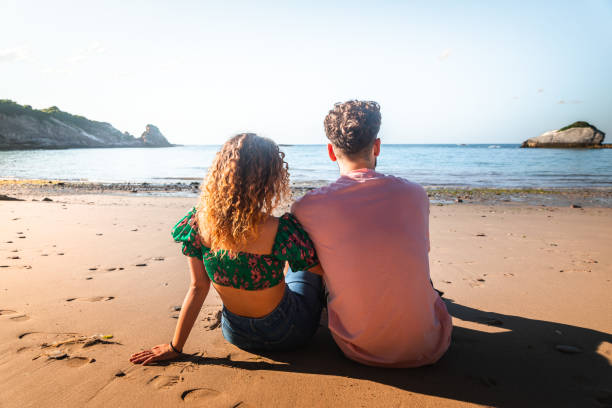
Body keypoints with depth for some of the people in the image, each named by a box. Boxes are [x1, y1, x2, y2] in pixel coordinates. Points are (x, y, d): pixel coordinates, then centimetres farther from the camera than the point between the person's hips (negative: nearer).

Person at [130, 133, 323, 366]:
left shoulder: (199, 223, -19)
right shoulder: (281, 232, -33)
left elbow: (198, 288, -11)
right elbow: (324, 267, -16)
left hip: (236, 335, 4)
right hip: (285, 335, -3)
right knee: (306, 265, 25)